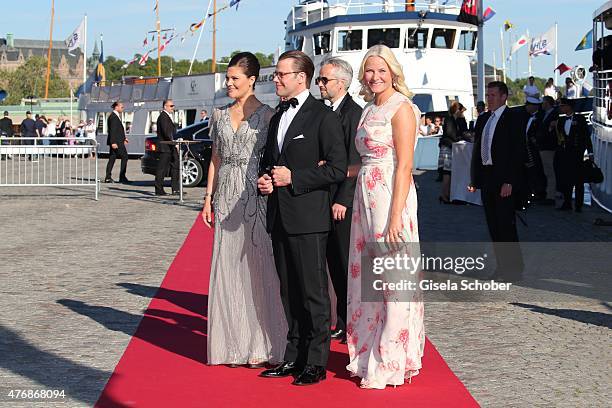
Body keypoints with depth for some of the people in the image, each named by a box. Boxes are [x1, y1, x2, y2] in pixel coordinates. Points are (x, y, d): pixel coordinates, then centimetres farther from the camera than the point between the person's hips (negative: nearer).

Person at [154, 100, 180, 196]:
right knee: (162, 168, -4)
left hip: (171, 147, 10)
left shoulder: (168, 116, 19)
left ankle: (175, 189, 11)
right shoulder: (163, 117, -13)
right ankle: (159, 190, 1)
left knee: (175, 167, 8)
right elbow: (166, 132, -21)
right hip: (165, 148, -10)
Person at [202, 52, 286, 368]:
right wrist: (208, 197, 11)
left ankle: (260, 346, 5)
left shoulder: (267, 115, -2)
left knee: (257, 266, -3)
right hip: (227, 198, 5)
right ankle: (234, 345, 13)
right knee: (228, 268, 5)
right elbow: (215, 159, 16)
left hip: (256, 197, -5)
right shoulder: (219, 115, 12)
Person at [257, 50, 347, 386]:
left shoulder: (323, 117, -8)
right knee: (289, 292, 13)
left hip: (308, 219, -8)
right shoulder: (278, 117, 17)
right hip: (279, 218, 8)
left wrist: (293, 178, -15)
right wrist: (265, 180, 6)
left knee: (313, 293, -2)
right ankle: (293, 357, 22)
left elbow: (337, 169, -14)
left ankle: (316, 363, 4)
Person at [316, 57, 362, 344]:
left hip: (344, 203, -8)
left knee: (348, 266, -2)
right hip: (326, 201, 8)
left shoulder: (354, 113, -11)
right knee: (335, 266, 12)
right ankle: (343, 324, 20)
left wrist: (342, 200, -19)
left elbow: (354, 162, -16)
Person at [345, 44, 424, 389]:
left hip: (390, 199, -9)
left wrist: (396, 216, -20)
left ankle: (391, 364, 4)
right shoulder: (370, 110, 17)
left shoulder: (401, 108, -9)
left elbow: (404, 166, -15)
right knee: (367, 277, 11)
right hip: (366, 198, 9)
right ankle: (370, 357, 19)